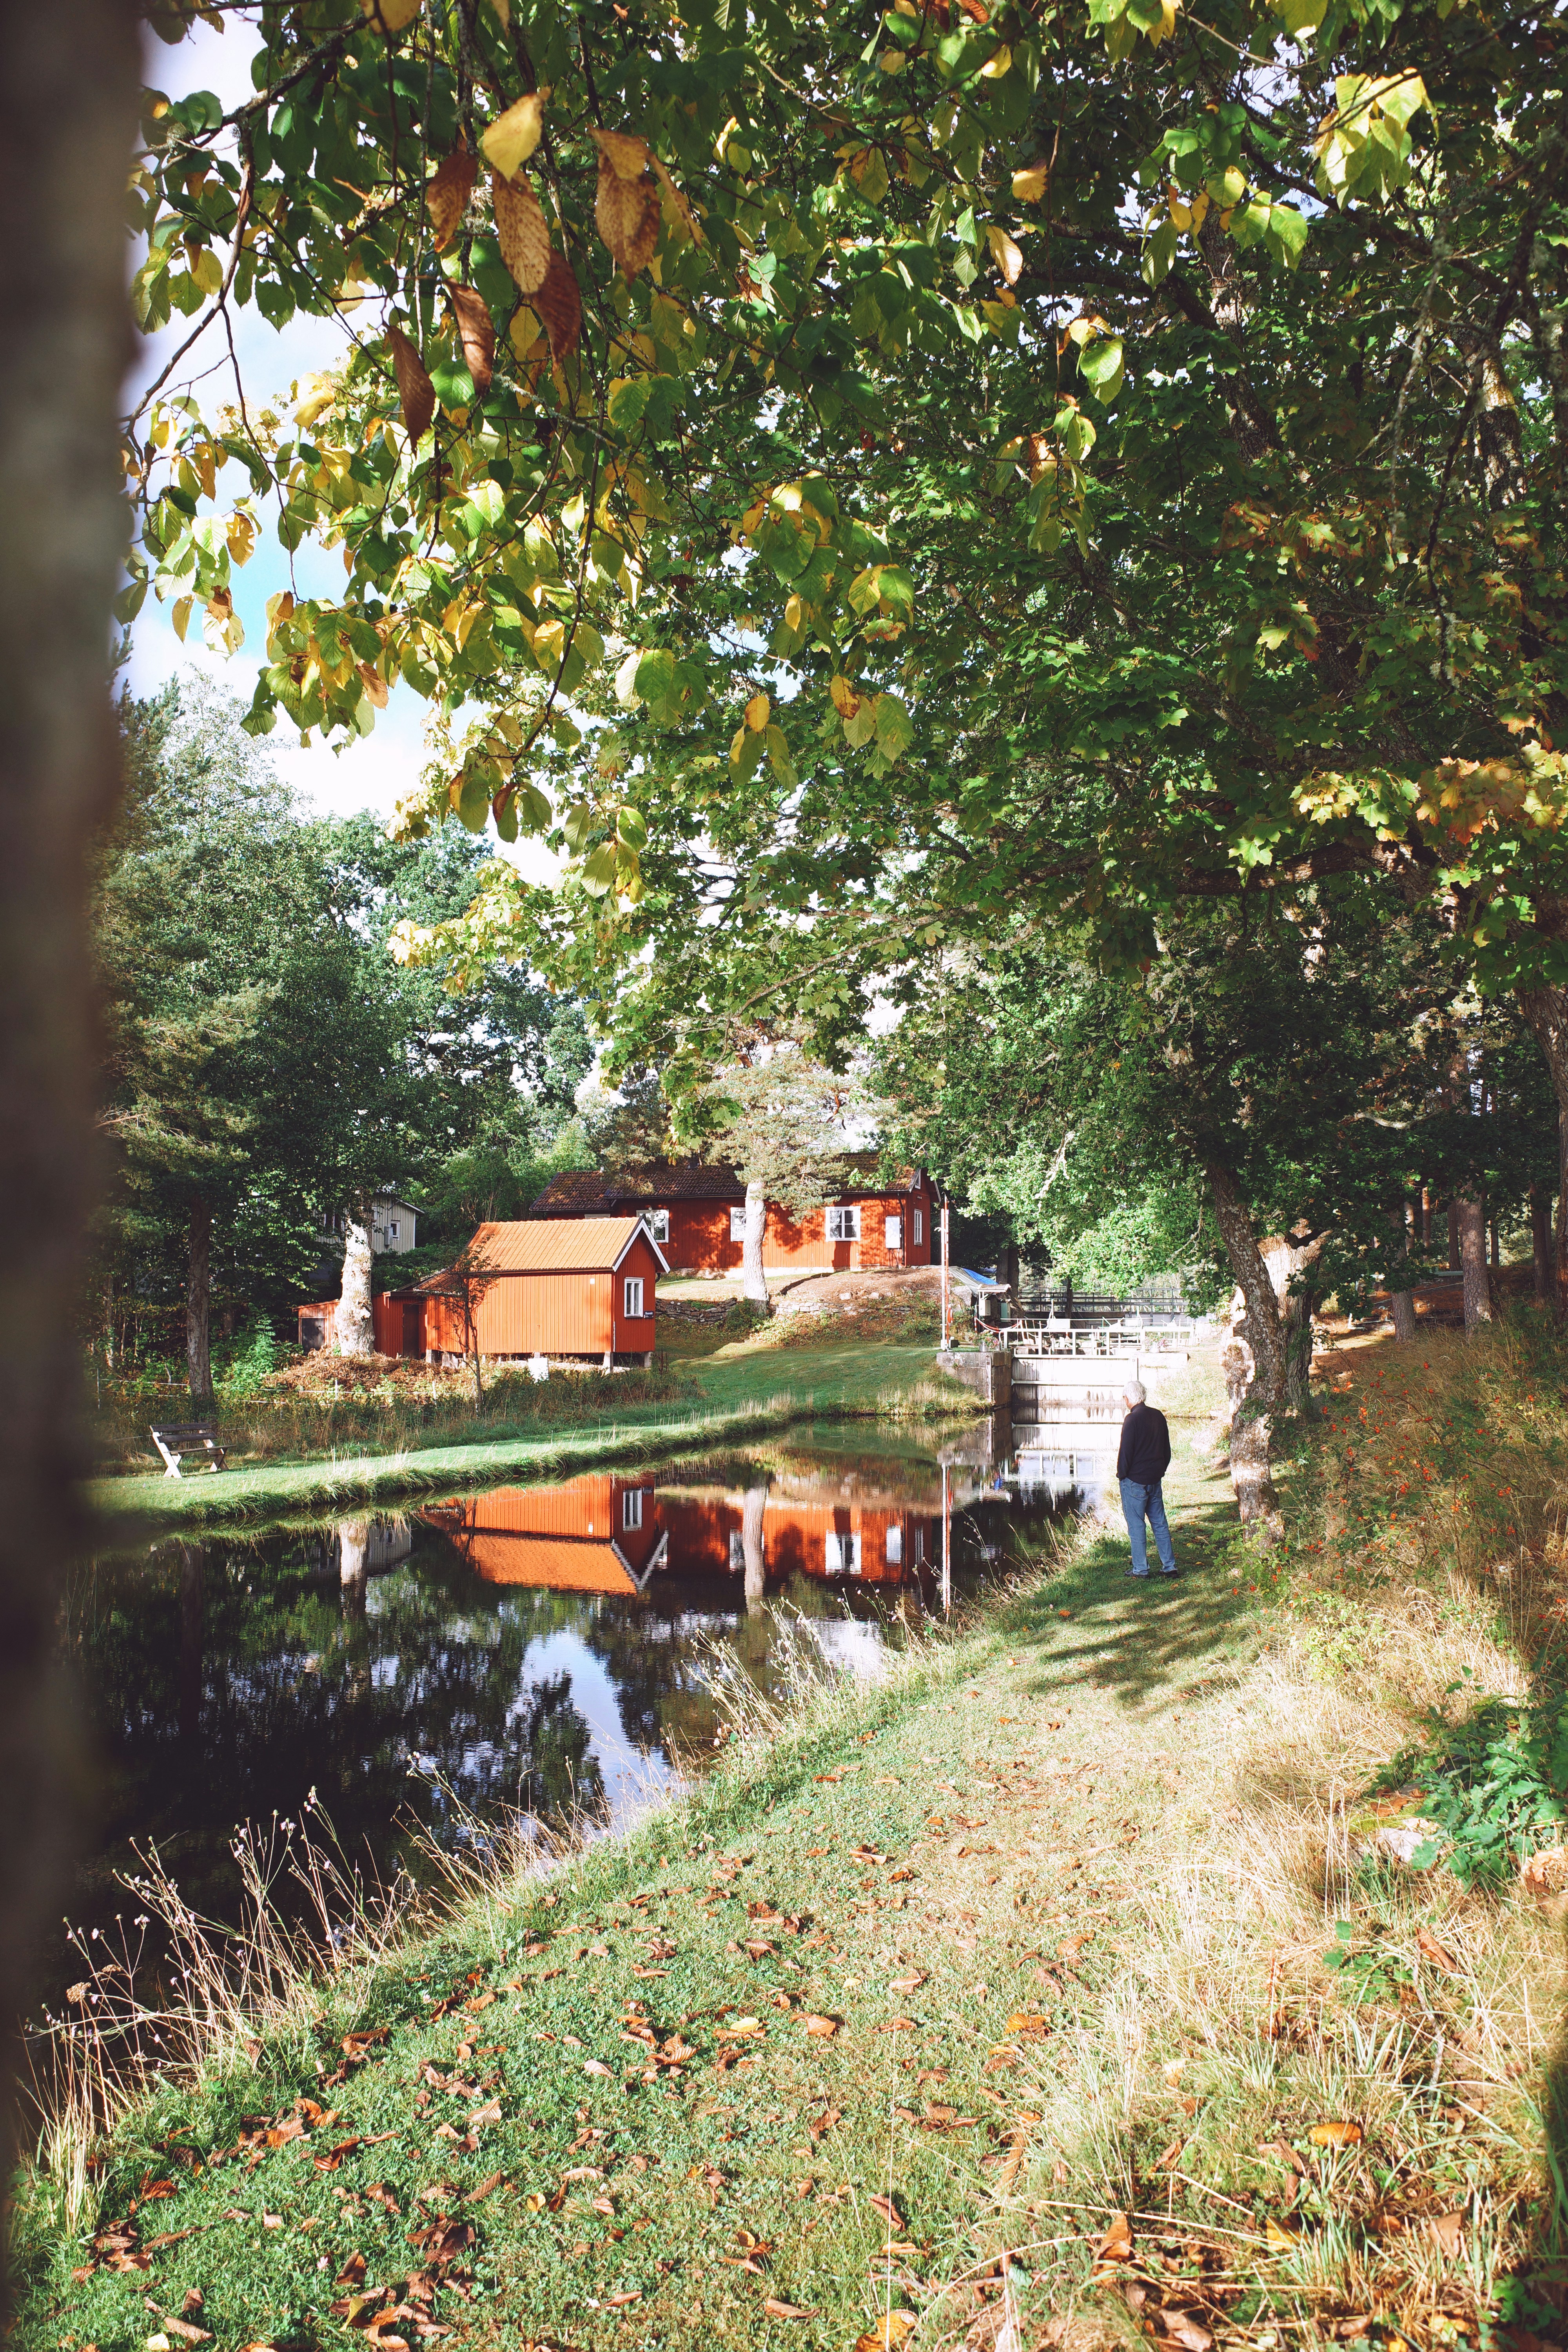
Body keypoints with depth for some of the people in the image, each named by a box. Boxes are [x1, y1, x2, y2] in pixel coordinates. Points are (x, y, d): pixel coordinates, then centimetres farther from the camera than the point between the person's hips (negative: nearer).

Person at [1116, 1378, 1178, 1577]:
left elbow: (1126, 1452, -16)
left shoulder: (1132, 1419, -16)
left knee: (1136, 1526, 2)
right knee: (1160, 1523, 13)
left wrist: (1121, 1475, -4)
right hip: (1155, 1479, 7)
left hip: (1134, 1481, -7)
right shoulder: (1159, 1416, 5)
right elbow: (1167, 1449, 13)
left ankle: (1140, 1569, 7)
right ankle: (1169, 1566, 15)